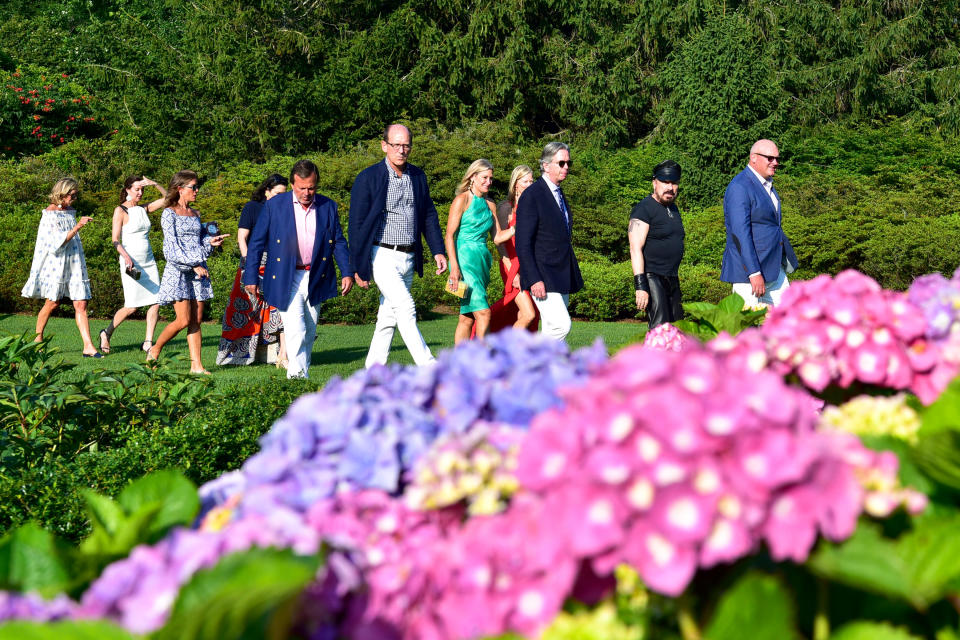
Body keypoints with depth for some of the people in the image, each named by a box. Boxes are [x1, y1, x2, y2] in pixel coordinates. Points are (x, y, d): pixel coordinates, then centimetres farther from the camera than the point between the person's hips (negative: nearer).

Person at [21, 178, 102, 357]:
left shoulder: (69, 211, 13)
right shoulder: (50, 214, -10)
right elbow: (59, 242, -20)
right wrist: (77, 227, -25)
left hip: (75, 264, 6)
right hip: (57, 263, -6)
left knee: (81, 304, -3)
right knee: (52, 303, 4)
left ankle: (88, 347, -9)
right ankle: (38, 339, 24)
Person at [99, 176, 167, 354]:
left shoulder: (144, 209, 12)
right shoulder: (120, 211, -3)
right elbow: (115, 239, -9)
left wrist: (155, 184, -1)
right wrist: (126, 256, -25)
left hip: (149, 262, 6)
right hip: (131, 263, -6)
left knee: (156, 302, -4)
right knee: (131, 307, -7)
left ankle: (148, 343, 2)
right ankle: (106, 333, 15)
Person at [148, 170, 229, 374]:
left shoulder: (195, 214, 15)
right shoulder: (169, 213, -4)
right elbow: (171, 247, -11)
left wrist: (211, 242, 0)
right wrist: (193, 265, -16)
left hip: (198, 270, 6)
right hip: (177, 270, -6)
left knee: (196, 321, 2)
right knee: (184, 320, -11)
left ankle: (196, 365, 3)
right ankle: (154, 350, 11)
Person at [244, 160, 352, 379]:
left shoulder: (328, 207, 4)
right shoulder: (274, 206, -3)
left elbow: (339, 242, 12)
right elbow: (256, 243, 1)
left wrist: (347, 272, 1)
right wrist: (251, 278, -1)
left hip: (316, 280, 3)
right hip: (286, 279, -3)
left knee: (309, 332, 9)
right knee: (296, 331, -14)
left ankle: (302, 375, 20)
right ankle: (297, 377, -10)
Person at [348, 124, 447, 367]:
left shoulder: (418, 176, 9)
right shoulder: (368, 178, -7)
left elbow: (429, 215, 18)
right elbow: (356, 224, -5)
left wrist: (438, 250, 8)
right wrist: (358, 267, -7)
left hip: (408, 259, 6)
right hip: (383, 256, -6)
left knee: (389, 315, 10)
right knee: (405, 308, -16)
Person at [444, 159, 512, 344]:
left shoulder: (490, 205, 16)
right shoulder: (462, 200, -3)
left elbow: (498, 237, 17)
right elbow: (449, 235, -8)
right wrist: (454, 266, -16)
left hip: (482, 259, 7)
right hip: (465, 259, -7)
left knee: (468, 318, 6)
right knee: (483, 312, -16)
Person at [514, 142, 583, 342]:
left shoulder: (559, 193, 16)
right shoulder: (531, 195, -11)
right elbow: (522, 243, -16)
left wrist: (573, 276, 19)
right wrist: (534, 279, -22)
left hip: (561, 276, 9)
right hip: (542, 277, -9)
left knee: (552, 329, 8)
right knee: (561, 325, -17)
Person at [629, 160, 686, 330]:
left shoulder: (673, 208, 18)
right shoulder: (644, 209, -9)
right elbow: (636, 249, -17)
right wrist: (640, 286, -24)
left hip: (672, 279, 8)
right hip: (652, 277, -8)